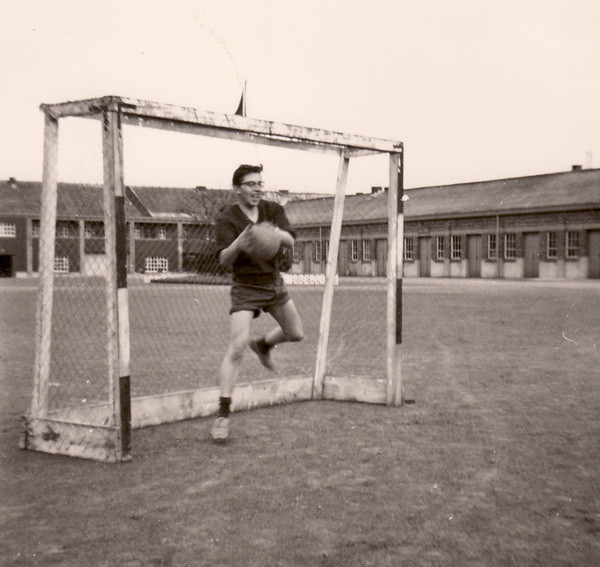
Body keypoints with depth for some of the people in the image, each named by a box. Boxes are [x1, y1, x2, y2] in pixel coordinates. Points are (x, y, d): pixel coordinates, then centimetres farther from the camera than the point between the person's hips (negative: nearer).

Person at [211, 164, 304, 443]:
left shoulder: (273, 210, 0)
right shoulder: (227, 218, -12)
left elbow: (290, 241, -13)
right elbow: (224, 259, -22)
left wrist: (275, 233, -35)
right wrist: (240, 241, -41)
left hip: (274, 283, 5)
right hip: (246, 287, -5)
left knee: (296, 334, 16)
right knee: (236, 348, -16)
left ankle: (263, 345, 48)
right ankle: (223, 414, -10)